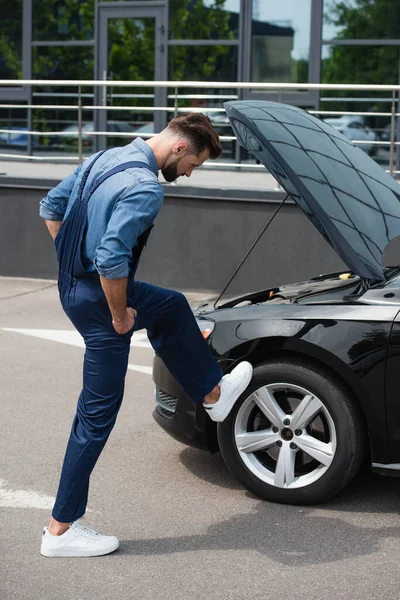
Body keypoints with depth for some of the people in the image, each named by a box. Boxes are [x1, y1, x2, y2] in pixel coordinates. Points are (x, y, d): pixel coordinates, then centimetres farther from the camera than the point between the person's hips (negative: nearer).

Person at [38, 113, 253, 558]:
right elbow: (112, 259, -33)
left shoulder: (106, 159, 5)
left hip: (74, 283, 10)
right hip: (98, 298, -10)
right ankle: (61, 529, 9)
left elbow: (51, 207, 15)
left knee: (173, 308, 30)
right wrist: (120, 316, -18)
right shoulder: (145, 188, -24)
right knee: (98, 413, 0)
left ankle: (212, 393, 49)